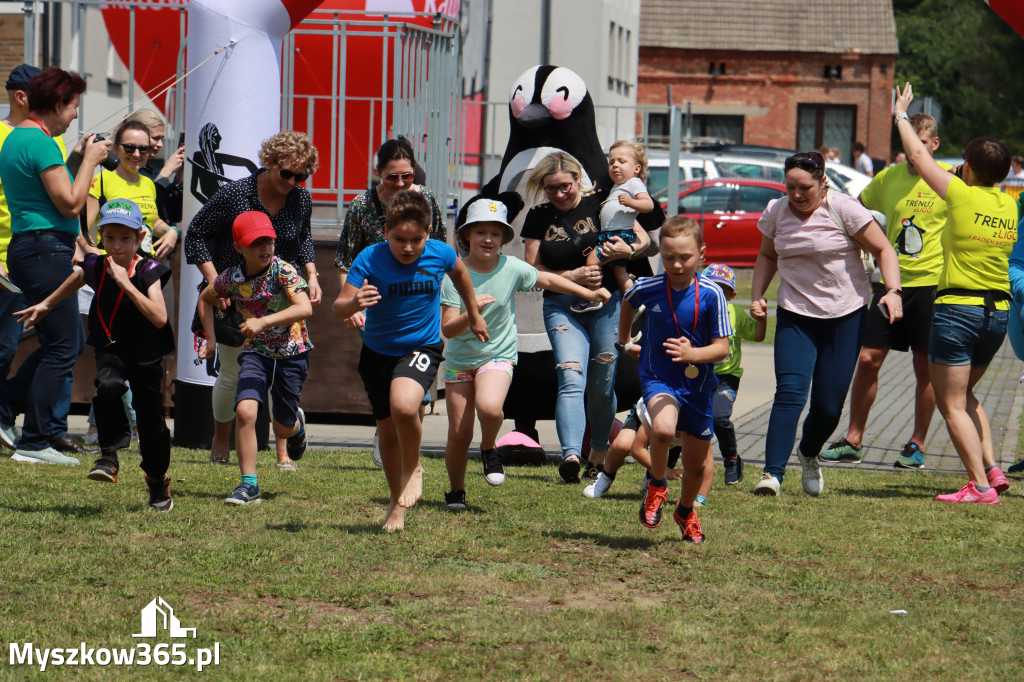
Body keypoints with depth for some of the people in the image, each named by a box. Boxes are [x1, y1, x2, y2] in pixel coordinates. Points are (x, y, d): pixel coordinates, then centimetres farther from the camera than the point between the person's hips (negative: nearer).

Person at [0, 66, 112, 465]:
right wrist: (89, 160, -6)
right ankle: (34, 443, -6)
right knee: (63, 347, -6)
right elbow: (71, 204, -17)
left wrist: (77, 160, 21)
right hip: (46, 251, -11)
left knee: (68, 341, 16)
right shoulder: (40, 142, -15)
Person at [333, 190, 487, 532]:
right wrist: (354, 303, -47)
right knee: (388, 430, 12)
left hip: (422, 347, -1)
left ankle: (413, 469, -1)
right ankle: (398, 503, 35)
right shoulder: (370, 259, -19)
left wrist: (474, 315, 24)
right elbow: (338, 308, -24)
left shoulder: (440, 255, -13)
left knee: (403, 405, -30)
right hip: (377, 352, 1)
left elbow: (459, 272, 13)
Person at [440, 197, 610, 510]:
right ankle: (456, 491, 26)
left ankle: (489, 449, 1)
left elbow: (547, 280, 11)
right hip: (459, 359, 0)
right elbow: (447, 329, -17)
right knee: (459, 435, 0)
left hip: (498, 355, 0)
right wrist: (471, 313, -35)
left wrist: (589, 294, 12)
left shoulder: (512, 268, -8)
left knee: (489, 407, -31)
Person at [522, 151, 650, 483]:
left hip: (607, 303, -1)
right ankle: (571, 455, -32)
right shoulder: (539, 218, 6)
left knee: (602, 387, 4)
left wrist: (628, 249, -19)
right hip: (562, 307, 1)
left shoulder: (600, 203, 0)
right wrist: (572, 276, -11)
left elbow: (644, 238, 3)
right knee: (571, 380, -17)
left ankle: (599, 452, 26)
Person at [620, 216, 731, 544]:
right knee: (663, 428, -33)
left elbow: (722, 348, -14)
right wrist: (625, 341, 23)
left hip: (697, 382, 1)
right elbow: (627, 302, 14)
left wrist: (691, 354, -32)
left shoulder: (711, 295, -16)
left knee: (696, 461, 14)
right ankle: (656, 485, -3)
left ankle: (686, 511, 45)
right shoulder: (648, 288, -12)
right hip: (658, 377, -1)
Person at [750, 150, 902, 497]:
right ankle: (772, 473, -22)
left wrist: (893, 291, -20)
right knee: (790, 391, -18)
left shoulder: (844, 209, -10)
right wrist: (757, 295, 5)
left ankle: (809, 455, 32)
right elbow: (767, 255, 19)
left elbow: (883, 250, -6)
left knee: (829, 405, 1)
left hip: (845, 315, -2)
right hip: (795, 315, 2)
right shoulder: (776, 212, 2)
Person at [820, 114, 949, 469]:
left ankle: (917, 445, 12)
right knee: (868, 359, 1)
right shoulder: (887, 179, 7)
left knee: (925, 366, 2)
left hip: (930, 282, -3)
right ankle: (853, 440, 11)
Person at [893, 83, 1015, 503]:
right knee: (965, 395, 24)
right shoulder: (1010, 207, 6)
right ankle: (992, 469, 11)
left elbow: (918, 156, -1)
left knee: (952, 404, 0)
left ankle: (980, 485, -7)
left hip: (958, 308, -7)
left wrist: (901, 115, 14)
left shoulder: (963, 196, -11)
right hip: (999, 311, 7)